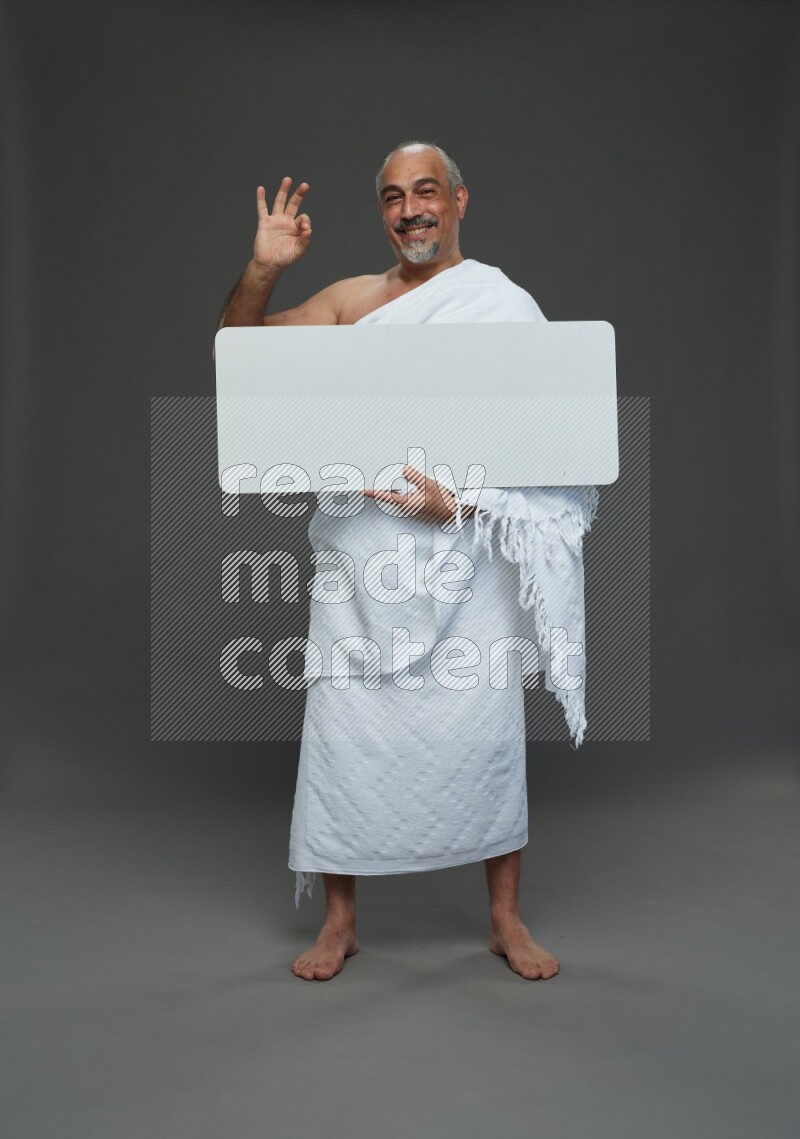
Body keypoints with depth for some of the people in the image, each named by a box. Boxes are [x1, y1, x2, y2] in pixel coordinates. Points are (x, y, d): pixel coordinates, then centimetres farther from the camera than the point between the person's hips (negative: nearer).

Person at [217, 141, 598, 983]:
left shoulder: (506, 305, 2)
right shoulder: (354, 299, 10)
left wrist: (458, 502, -17)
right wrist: (261, 272, -5)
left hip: (466, 555, -2)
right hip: (361, 556, 2)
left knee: (484, 729, 2)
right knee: (344, 728, 3)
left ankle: (506, 919, 22)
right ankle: (339, 921, 20)